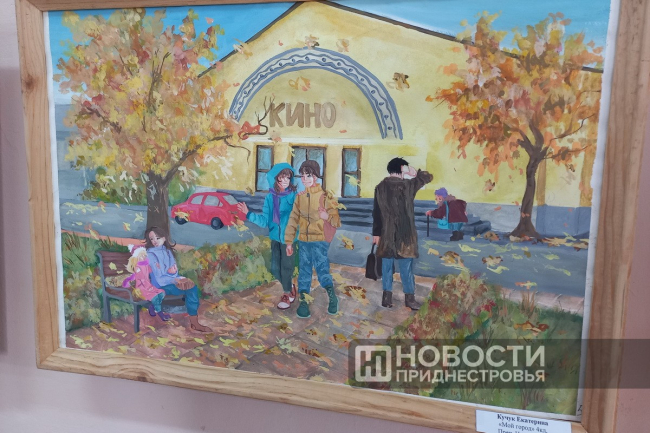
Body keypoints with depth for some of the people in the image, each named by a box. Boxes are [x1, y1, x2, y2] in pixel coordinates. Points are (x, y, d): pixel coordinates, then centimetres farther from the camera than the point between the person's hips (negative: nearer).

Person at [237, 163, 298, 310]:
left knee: (286, 267, 5)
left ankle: (287, 293, 29)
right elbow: (264, 220, 1)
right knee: (275, 268, 12)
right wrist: (248, 213, -7)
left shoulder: (294, 196, -11)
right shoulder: (270, 197, 1)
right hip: (275, 237, 5)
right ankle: (290, 287, 38)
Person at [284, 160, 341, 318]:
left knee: (322, 269, -9)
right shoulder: (300, 197, 8)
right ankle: (303, 301, 17)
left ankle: (332, 295, 10)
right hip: (303, 241, 5)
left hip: (320, 241, -5)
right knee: (304, 271, 9)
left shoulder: (325, 196, -6)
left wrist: (328, 217, -34)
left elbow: (336, 221, -12)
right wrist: (289, 241, 9)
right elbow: (293, 220, 11)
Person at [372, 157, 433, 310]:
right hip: (405, 233, -3)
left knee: (387, 265, 10)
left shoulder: (380, 187, 3)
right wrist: (414, 172, 10)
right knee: (406, 266, 5)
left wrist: (376, 233, 11)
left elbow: (376, 212, 5)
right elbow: (428, 177, 4)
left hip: (386, 234, 3)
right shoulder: (407, 185, -8)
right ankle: (409, 297, 12)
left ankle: (387, 297, 13)